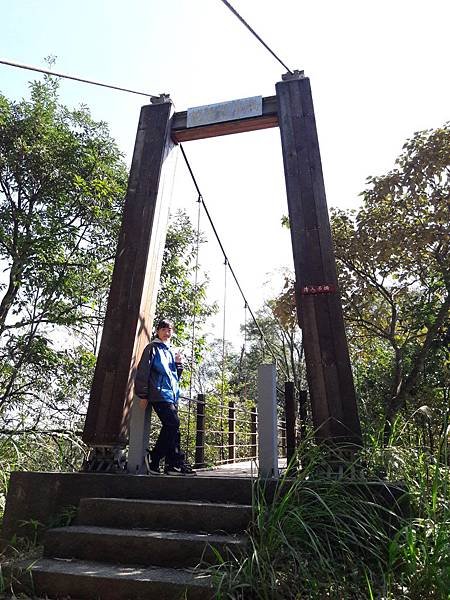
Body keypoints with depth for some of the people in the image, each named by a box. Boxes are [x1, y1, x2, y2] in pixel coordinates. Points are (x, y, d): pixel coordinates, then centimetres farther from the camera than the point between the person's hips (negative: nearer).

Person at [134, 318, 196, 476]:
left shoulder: (171, 352, 23)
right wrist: (143, 395, -10)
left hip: (172, 395, 8)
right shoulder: (153, 348, 2)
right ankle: (176, 463, -7)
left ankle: (154, 460, 13)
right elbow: (143, 371, -5)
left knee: (169, 428, 5)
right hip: (160, 394, -8)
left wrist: (178, 364, 8)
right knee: (173, 424, -15)